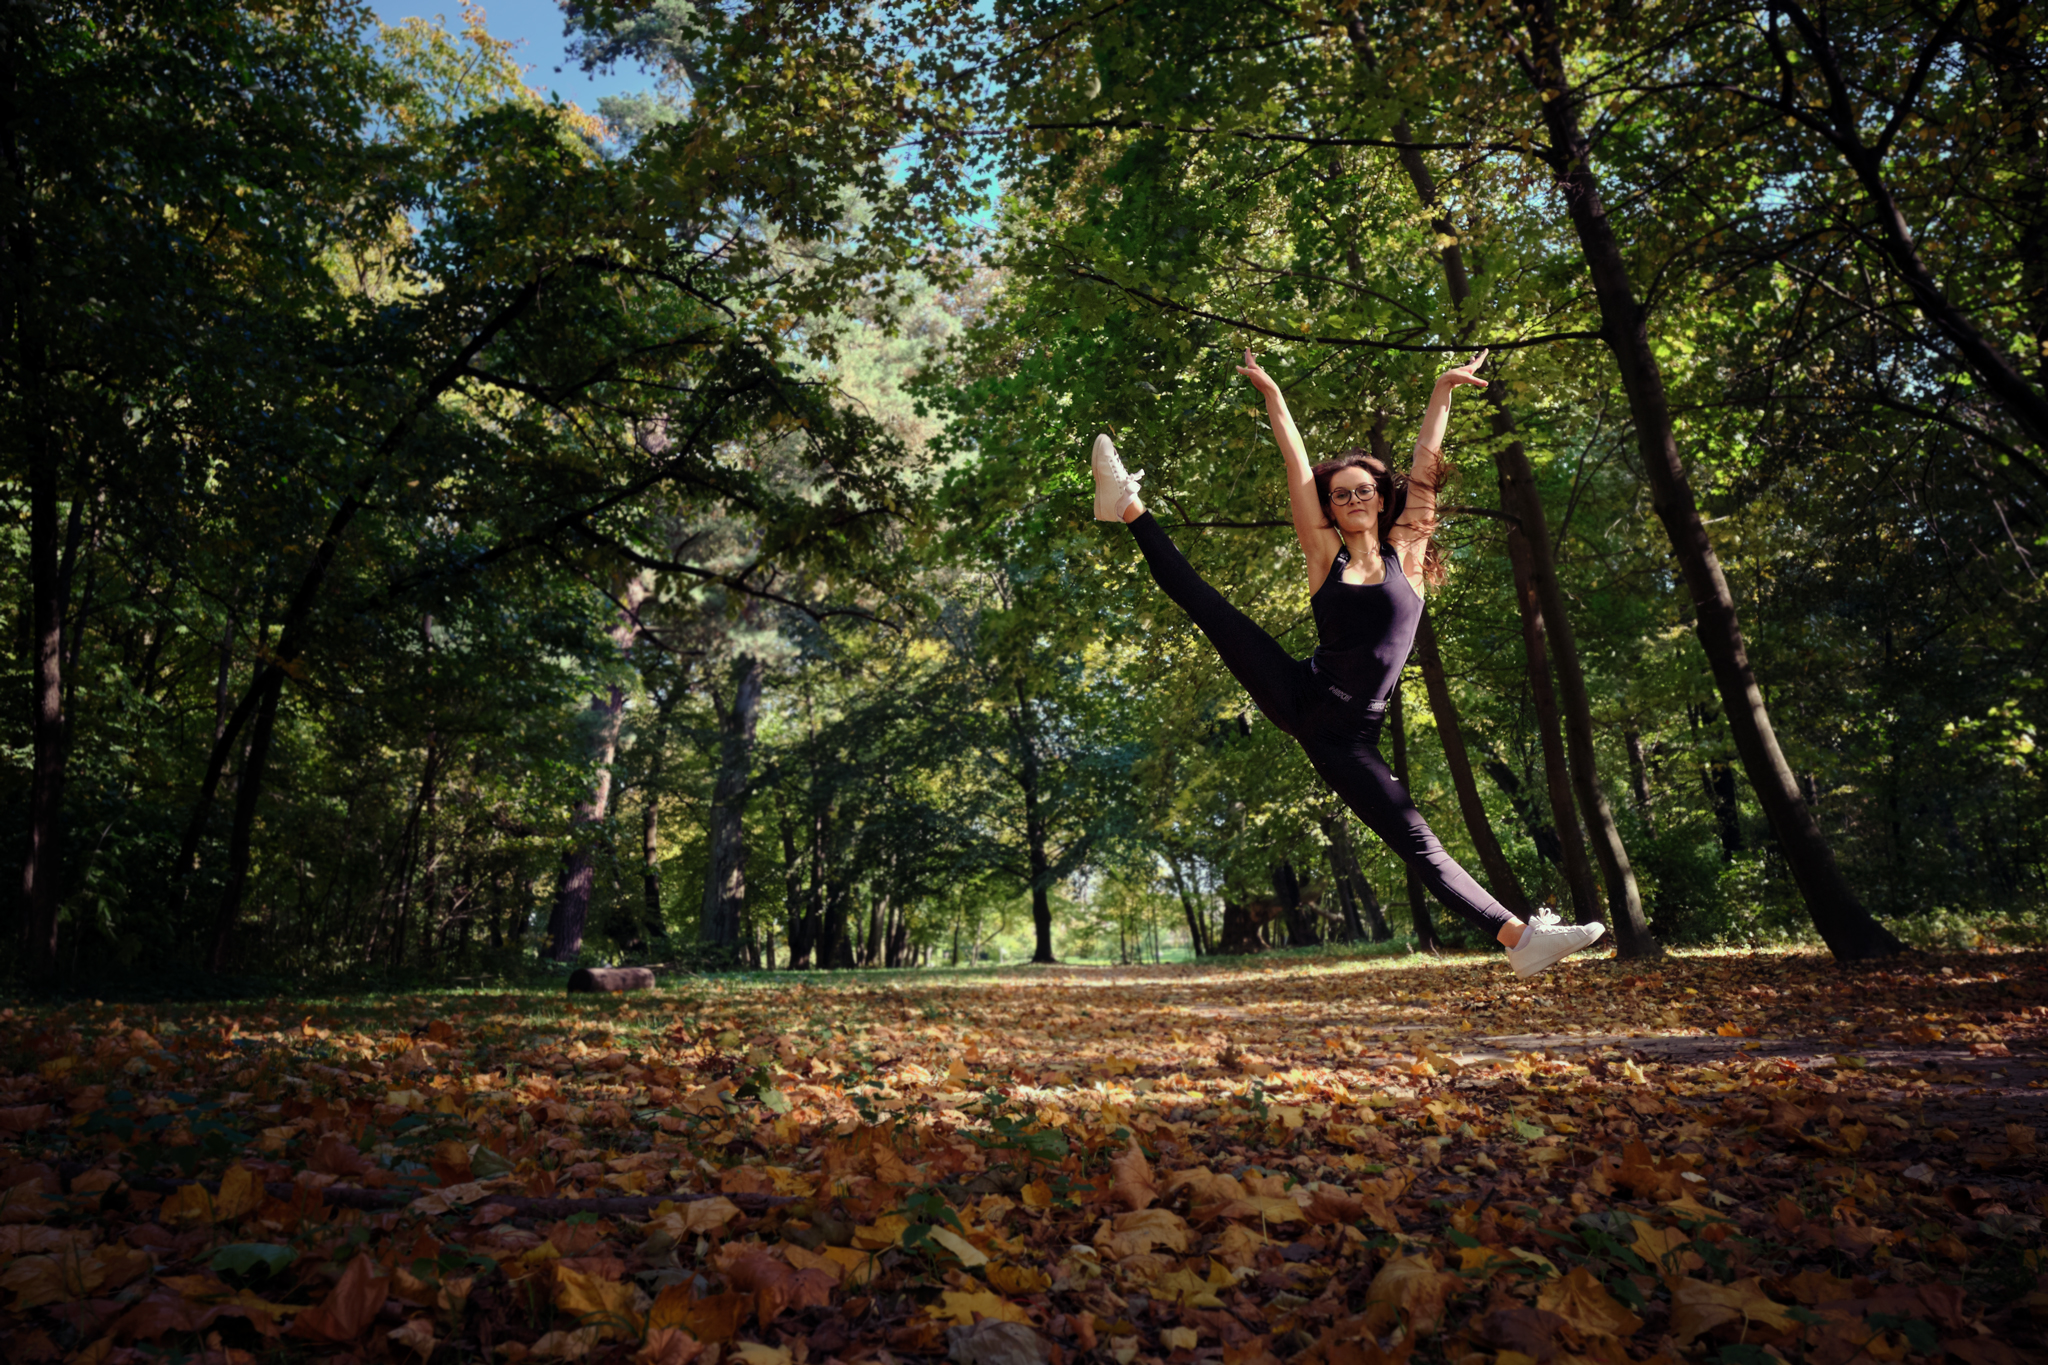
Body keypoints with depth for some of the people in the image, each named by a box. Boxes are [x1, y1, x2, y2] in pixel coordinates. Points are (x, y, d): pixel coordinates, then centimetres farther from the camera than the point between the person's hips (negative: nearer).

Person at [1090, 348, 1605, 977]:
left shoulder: (1403, 555, 7)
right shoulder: (1325, 556, 6)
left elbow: (1425, 461, 6)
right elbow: (1297, 463, 6)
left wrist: (1444, 388, 7)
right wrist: (1272, 394, 7)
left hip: (1346, 739, 0)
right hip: (1297, 695, 1)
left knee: (1418, 843, -6)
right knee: (1202, 601, -10)